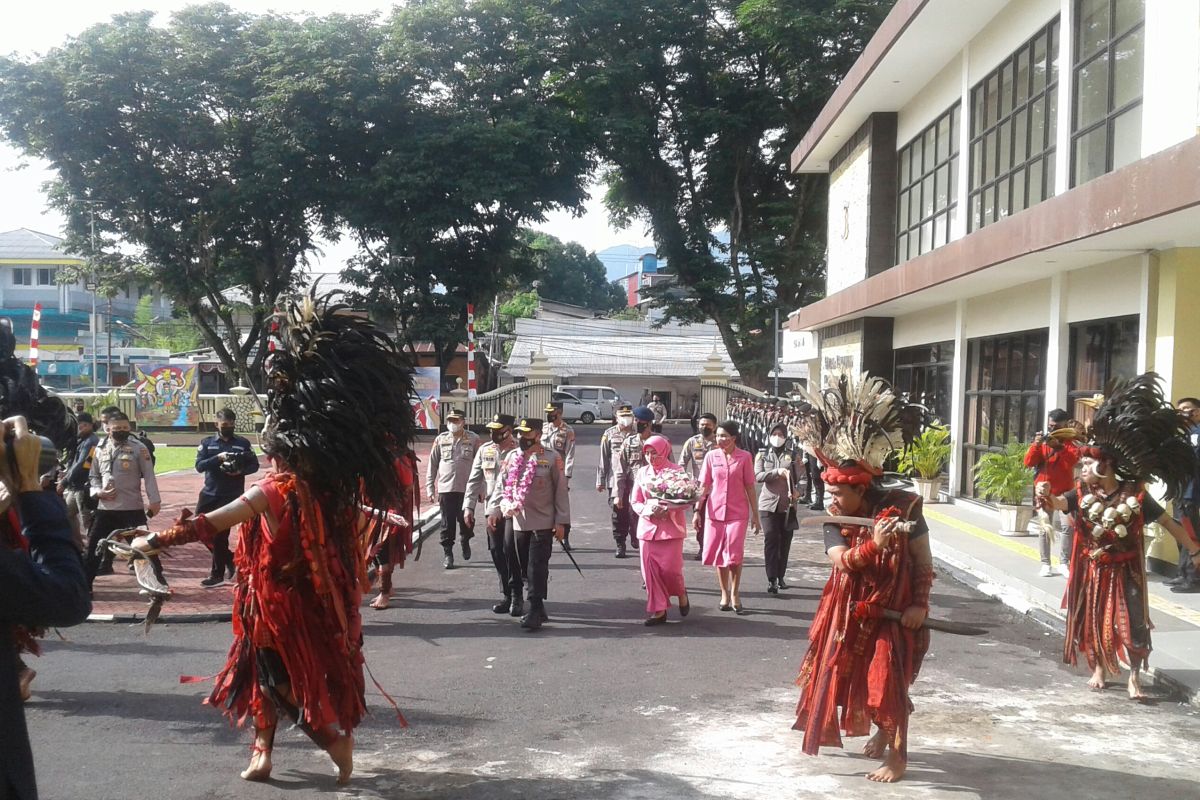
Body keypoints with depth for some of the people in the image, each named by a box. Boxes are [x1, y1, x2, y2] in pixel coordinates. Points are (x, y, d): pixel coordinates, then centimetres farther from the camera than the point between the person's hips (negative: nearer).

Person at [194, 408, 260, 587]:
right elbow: (199, 465, -7)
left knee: (220, 534, -5)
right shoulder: (207, 443, 5)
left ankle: (217, 573, 9)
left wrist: (240, 471, -16)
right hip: (209, 494, 4)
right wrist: (218, 458, -22)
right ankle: (228, 558, 27)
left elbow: (254, 465, 4)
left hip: (231, 496, -4)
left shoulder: (243, 443, 2)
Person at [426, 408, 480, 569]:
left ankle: (465, 541, 36)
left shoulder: (473, 439, 0)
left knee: (466, 521, 7)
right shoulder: (440, 439, 6)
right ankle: (447, 553, 13)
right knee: (447, 524, 2)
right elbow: (432, 465, 9)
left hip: (467, 489, -1)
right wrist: (430, 488, 4)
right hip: (445, 488, 1)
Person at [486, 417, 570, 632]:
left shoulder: (552, 458, -5)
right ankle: (539, 610, 22)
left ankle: (534, 612, -3)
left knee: (537, 568, -7)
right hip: (518, 523, 5)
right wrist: (493, 510, -4)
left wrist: (561, 521, -8)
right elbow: (501, 485, 9)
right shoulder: (511, 457, 8)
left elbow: (561, 491, -4)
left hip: (543, 524, -5)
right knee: (526, 569, 10)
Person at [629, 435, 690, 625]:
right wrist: (647, 511, -11)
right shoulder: (642, 473, 9)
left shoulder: (676, 472, -3)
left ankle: (681, 593, 23)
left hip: (671, 526, -4)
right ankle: (658, 610, 10)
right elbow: (634, 501, 9)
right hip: (648, 526, 4)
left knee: (670, 568, -9)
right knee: (650, 569, 0)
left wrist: (666, 509, -20)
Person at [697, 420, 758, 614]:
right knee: (718, 554, 7)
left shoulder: (744, 457, -3)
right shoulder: (711, 456, 2)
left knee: (735, 555, -7)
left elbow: (750, 487, 1)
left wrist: (755, 516, 2)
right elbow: (703, 486, 6)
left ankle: (735, 595, 12)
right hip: (715, 511, 2)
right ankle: (725, 594, 22)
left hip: (737, 512, -2)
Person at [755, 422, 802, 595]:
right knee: (770, 541, -9)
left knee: (785, 542, 8)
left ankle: (781, 577, 22)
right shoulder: (762, 455, 5)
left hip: (787, 505, 2)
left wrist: (797, 491, -12)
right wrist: (777, 471, -22)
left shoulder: (792, 455, 8)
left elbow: (798, 478, 9)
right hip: (768, 504, -2)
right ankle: (771, 580, -9)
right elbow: (758, 476, -8)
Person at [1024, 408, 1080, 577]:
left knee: (1067, 525, -15)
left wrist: (1058, 446, -31)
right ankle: (1046, 564, 9)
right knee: (1044, 528, 3)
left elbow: (1074, 459, -19)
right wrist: (1035, 445, -19)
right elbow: (1028, 462, -5)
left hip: (1064, 492, -2)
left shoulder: (1069, 442, 2)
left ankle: (1065, 562, -4)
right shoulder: (1041, 441, 6)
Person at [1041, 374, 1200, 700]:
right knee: (1093, 620, 12)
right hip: (1093, 571, 3)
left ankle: (1134, 677, 11)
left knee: (1130, 623, -3)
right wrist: (1047, 498, -51)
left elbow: (1168, 523, -6)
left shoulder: (1134, 495, -14)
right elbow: (1060, 503, -27)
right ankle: (1099, 669, 32)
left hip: (1124, 572, -3)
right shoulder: (1083, 493, -8)